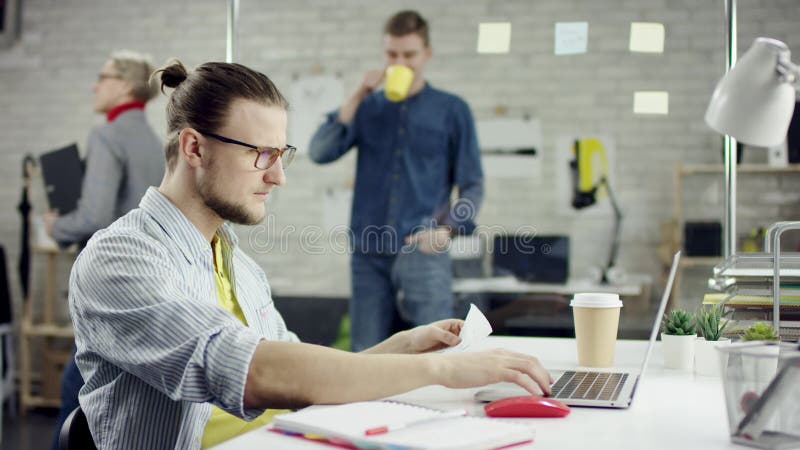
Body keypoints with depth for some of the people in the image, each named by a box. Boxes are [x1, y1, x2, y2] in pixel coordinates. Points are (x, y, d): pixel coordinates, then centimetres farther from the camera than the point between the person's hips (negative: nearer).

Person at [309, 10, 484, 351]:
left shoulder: (451, 110, 6)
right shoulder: (369, 108, 12)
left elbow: (472, 184, 6)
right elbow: (320, 152, -1)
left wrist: (449, 229, -11)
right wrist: (357, 98, -6)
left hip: (423, 251, -3)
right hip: (369, 254, 3)